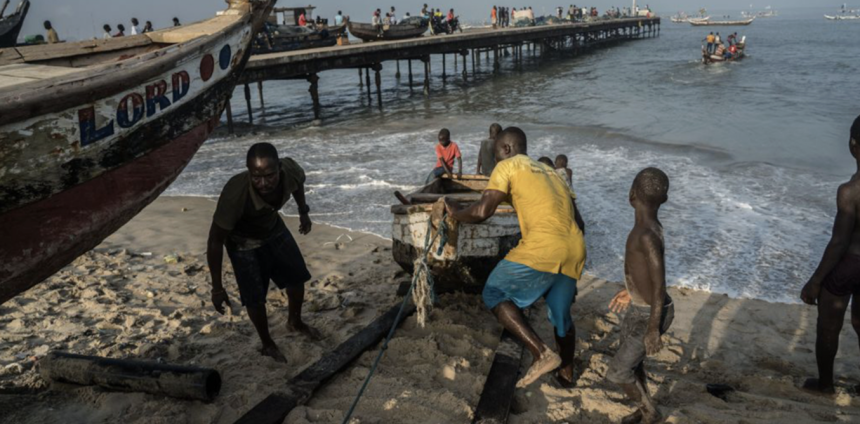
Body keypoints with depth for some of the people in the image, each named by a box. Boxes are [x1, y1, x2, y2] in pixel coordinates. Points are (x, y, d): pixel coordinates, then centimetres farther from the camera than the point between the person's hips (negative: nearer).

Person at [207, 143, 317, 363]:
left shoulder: (290, 169, -31)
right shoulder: (235, 193, -42)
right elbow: (215, 240, -29)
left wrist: (303, 212, 13)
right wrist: (217, 287, -23)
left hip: (274, 228, 5)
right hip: (244, 242, -4)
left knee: (297, 277, 16)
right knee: (255, 297, 0)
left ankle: (295, 322, 46)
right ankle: (267, 344, 29)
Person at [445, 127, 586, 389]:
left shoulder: (508, 166, 7)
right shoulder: (549, 172, 28)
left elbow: (482, 212, -5)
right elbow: (578, 221, 26)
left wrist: (456, 213, 14)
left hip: (543, 248, -8)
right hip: (575, 250, 8)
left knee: (494, 295, 9)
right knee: (561, 313, 26)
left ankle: (541, 353, -3)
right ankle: (567, 373, 41)